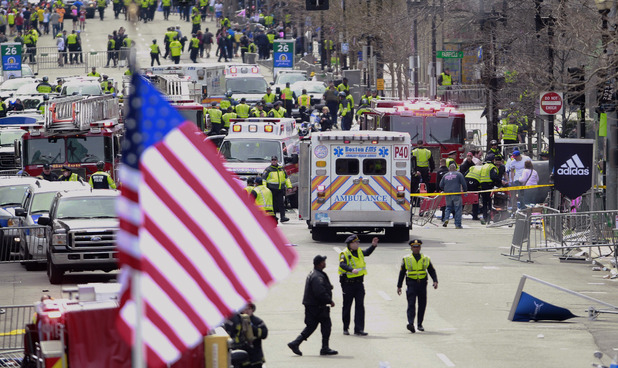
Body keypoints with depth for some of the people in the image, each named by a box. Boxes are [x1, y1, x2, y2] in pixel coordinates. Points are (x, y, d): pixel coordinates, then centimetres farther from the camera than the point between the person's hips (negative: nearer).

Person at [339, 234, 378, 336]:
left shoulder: (359, 252, 12)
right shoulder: (345, 254, -11)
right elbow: (342, 265, -29)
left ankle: (359, 329, -4)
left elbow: (367, 253, 34)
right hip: (348, 283, -6)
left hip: (359, 283, 6)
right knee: (347, 306, 6)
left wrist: (373, 246, 21)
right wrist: (352, 270, -44)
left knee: (360, 306, -3)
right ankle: (345, 328, 19)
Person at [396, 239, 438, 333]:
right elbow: (402, 273, 9)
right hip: (411, 284, -2)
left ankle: (420, 324, 17)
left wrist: (435, 281, -7)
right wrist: (399, 286, 5)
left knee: (422, 305, 5)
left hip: (422, 283, 2)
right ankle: (410, 324, -27)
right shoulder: (406, 259, 7)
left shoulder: (426, 259, 10)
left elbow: (432, 271, 10)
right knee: (411, 304, -15)